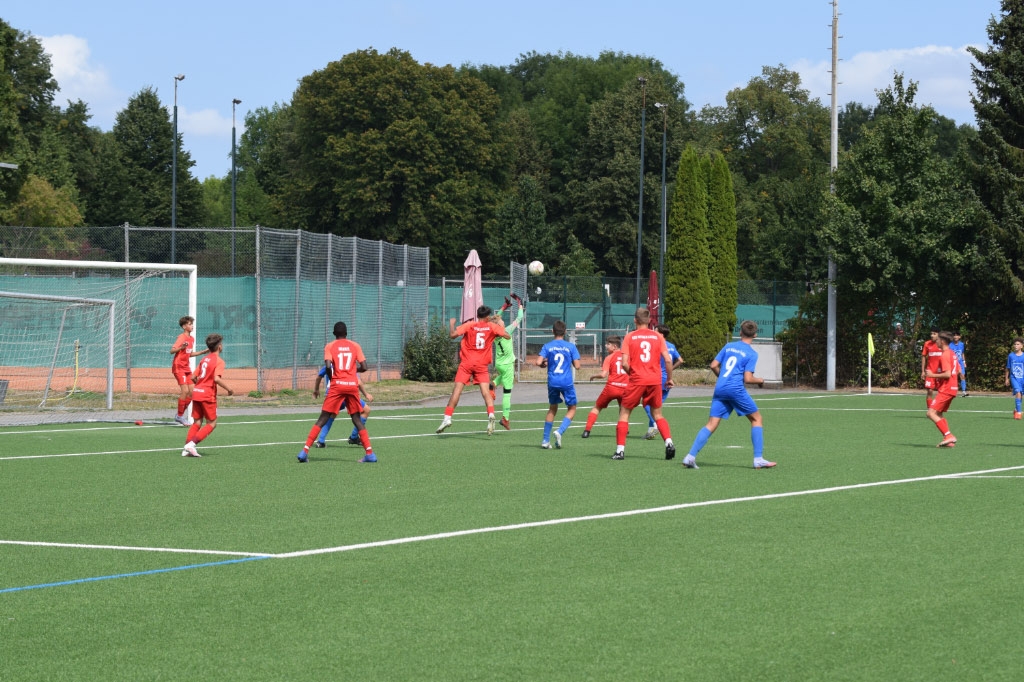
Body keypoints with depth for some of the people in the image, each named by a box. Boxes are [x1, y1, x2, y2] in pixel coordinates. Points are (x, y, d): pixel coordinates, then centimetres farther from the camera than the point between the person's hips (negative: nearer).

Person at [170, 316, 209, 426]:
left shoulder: (192, 338, 12)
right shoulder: (181, 337, -12)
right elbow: (172, 351, -21)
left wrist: (202, 352, 19)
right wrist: (181, 347, -39)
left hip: (186, 367, 8)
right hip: (178, 366, -8)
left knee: (191, 392, 4)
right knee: (185, 391, -16)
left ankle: (180, 415, 14)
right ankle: (180, 416, -5)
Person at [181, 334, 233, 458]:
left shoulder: (204, 359, 14)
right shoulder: (219, 361, -8)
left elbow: (193, 377, 15)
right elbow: (217, 378, -22)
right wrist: (229, 389, -11)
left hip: (196, 392, 7)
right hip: (208, 395, -7)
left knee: (197, 422, 13)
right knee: (211, 423, 3)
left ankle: (186, 449, 4)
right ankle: (192, 443, -12)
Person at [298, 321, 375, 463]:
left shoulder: (330, 346, 3)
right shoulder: (355, 346, 8)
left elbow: (328, 366, -13)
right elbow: (364, 367, 2)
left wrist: (331, 377, 6)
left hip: (337, 385, -2)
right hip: (352, 385, 2)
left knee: (322, 419, 1)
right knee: (356, 419, 14)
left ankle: (305, 451, -7)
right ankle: (369, 453, 6)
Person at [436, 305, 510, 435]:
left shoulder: (469, 325, -1)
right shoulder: (492, 326, 3)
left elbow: (453, 334, -9)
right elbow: (507, 336, 7)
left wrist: (451, 323, 9)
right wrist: (502, 326, 24)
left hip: (466, 363, -1)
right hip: (482, 365, 1)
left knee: (457, 390, -2)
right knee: (485, 392, -3)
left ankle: (447, 418, -7)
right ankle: (491, 415, -25)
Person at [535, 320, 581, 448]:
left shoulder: (547, 346, 0)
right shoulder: (571, 346, -2)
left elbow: (539, 362, -10)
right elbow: (577, 366, -5)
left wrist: (544, 364, 12)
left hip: (552, 382, 2)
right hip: (567, 382, -2)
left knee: (552, 409, 18)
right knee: (572, 409, 13)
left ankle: (546, 440, 15)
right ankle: (560, 431, -11)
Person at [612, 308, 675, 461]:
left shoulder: (630, 337, -1)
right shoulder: (657, 336, 4)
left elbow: (624, 363, -9)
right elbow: (668, 360, -2)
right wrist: (669, 378, 11)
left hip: (636, 380, -2)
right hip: (655, 380, 3)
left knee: (624, 413, 9)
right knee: (657, 414, 17)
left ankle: (620, 450, 2)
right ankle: (669, 442, -3)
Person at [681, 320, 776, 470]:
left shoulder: (728, 346, 13)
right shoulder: (751, 353, -1)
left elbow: (714, 365, 13)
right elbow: (748, 378, -8)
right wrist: (760, 380, 12)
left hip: (720, 389, 4)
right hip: (736, 389, -4)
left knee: (711, 424, 2)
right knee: (756, 418, 11)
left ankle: (691, 456, -11)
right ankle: (758, 459, 4)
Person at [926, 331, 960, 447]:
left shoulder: (944, 355, -16)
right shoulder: (951, 354, 14)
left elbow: (947, 374, -24)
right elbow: (958, 370, 21)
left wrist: (933, 375, -15)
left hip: (945, 389, -10)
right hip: (952, 388, 10)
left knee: (931, 413, -13)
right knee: (939, 414, 15)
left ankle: (948, 435, -18)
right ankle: (949, 440, 10)